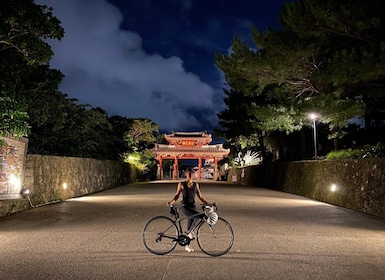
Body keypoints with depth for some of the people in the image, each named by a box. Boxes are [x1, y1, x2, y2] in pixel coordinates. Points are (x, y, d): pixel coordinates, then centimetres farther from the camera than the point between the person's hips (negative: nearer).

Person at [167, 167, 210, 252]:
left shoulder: (196, 184, 8)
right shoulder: (181, 184, -1)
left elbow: (200, 196, 10)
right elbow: (177, 195, 3)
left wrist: (207, 203, 0)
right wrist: (171, 202, -13)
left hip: (192, 207, 4)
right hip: (185, 207, -4)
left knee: (190, 228, 8)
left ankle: (187, 246, 24)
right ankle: (191, 232, -12)